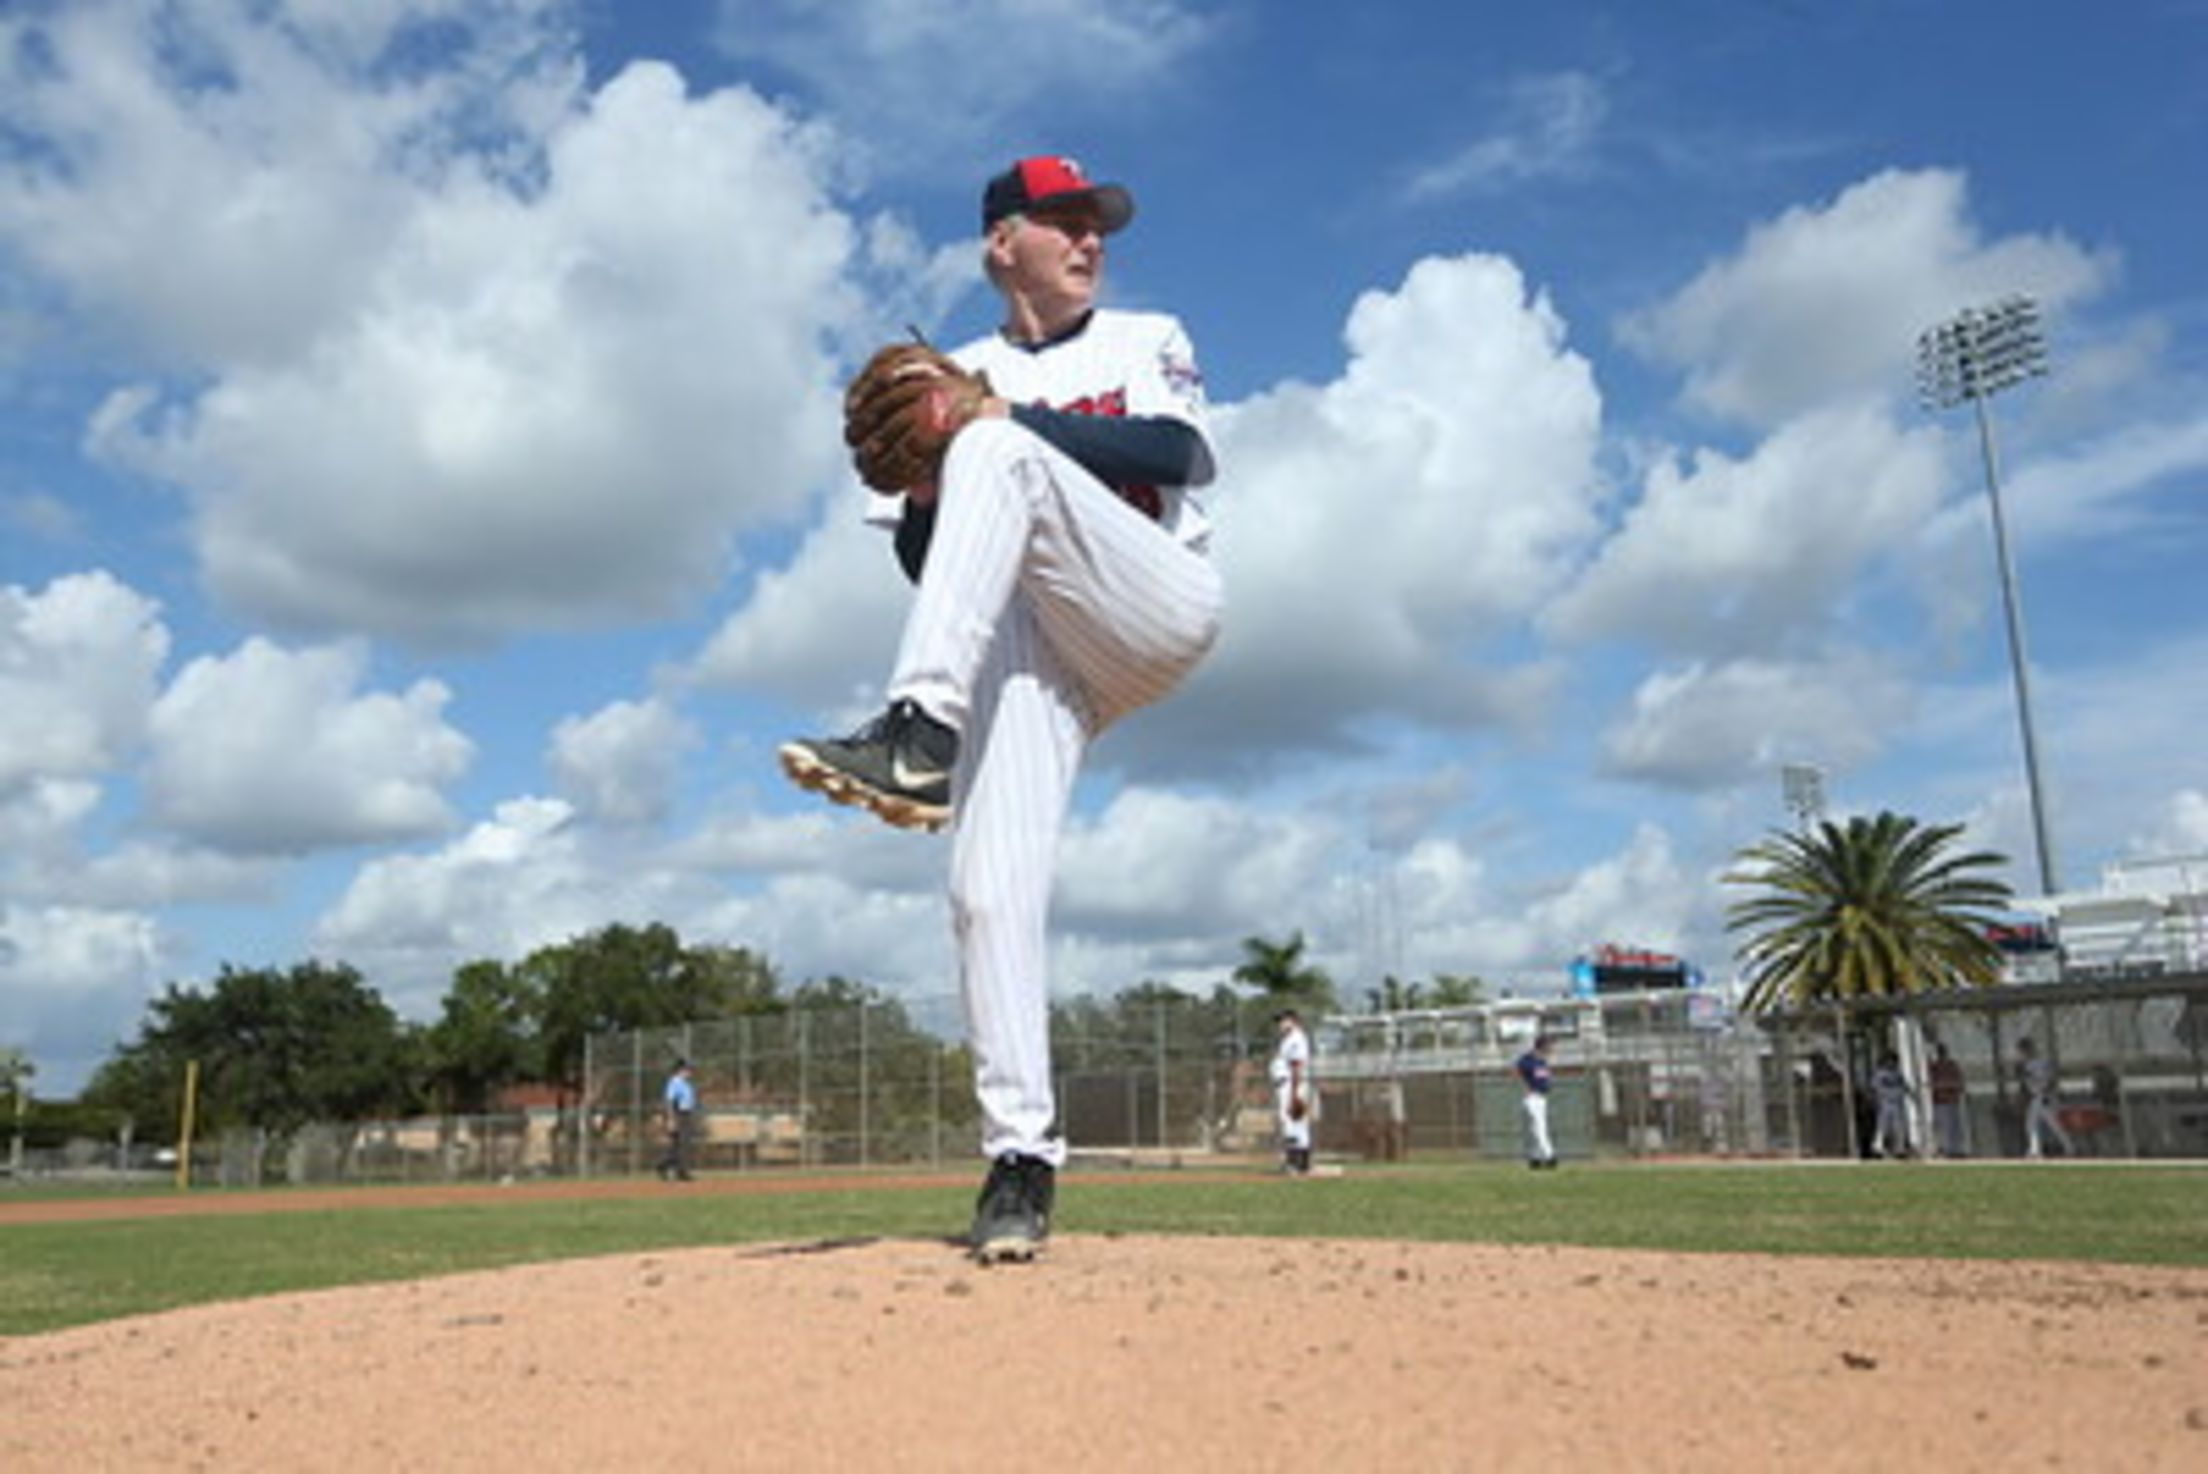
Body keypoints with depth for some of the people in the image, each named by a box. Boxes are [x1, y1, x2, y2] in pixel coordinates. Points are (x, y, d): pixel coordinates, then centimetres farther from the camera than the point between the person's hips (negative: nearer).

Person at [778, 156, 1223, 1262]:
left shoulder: (1148, 339, 20)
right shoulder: (954, 378, 23)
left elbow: (1181, 451, -3)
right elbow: (927, 563, 16)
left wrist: (1012, 419, -10)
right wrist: (921, 492, -7)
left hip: (1157, 611, -2)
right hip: (1024, 644, 2)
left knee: (998, 457, -27)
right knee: (990, 890, -17)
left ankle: (919, 737, -37)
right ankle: (1020, 1153, -9)